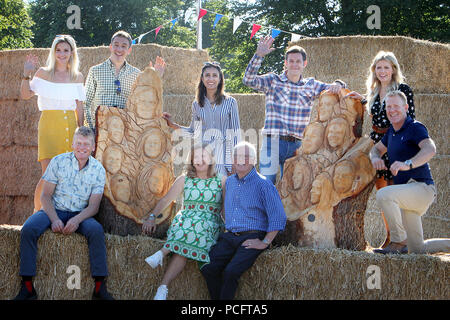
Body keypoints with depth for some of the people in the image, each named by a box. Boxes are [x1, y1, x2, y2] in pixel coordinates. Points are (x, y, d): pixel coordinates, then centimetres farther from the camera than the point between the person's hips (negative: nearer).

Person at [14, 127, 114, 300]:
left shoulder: (98, 169, -1)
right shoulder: (58, 161, -3)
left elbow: (93, 206, -4)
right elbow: (45, 196, -3)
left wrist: (76, 220, -24)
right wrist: (54, 219, -21)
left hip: (80, 214, 0)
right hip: (54, 210, 0)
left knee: (96, 230, -32)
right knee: (28, 229, -30)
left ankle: (100, 287, -28)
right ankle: (27, 287, -25)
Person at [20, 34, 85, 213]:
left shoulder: (77, 77, 11)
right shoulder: (43, 73, 5)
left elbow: (79, 108, 14)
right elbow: (25, 95, 3)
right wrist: (26, 74, -9)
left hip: (70, 126, 3)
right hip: (49, 125, -3)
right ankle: (36, 213, 4)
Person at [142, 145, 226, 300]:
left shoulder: (221, 180, 10)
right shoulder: (184, 179, 14)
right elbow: (166, 200, 14)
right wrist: (152, 217, 1)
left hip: (211, 223, -1)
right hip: (185, 220, 1)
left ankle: (163, 252, -35)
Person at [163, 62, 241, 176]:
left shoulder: (230, 102, 3)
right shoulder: (197, 104, 9)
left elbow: (236, 133, 3)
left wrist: (233, 163, 0)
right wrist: (172, 125, 6)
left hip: (223, 156, -2)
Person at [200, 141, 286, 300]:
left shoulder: (263, 184, -6)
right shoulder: (229, 182, 15)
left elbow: (278, 217, -10)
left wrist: (265, 243, -11)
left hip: (252, 238, -6)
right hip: (229, 237, 6)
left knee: (231, 272, -27)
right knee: (207, 267, -16)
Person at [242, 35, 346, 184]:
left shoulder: (310, 85, 13)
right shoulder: (273, 81, 3)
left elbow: (332, 89, 17)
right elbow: (249, 80, -10)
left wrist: (337, 85, -8)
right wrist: (259, 55, -21)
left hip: (297, 144, 3)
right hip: (273, 141, -3)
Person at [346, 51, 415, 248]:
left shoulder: (403, 89, -5)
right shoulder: (374, 92, 15)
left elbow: (410, 119, -7)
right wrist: (363, 100, 18)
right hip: (377, 142, 7)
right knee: (382, 191, 8)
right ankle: (389, 237, 16)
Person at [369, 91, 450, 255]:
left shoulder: (415, 128, -10)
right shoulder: (392, 131, 16)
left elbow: (430, 149, -28)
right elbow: (377, 148, 28)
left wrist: (408, 164, -46)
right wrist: (375, 158, 2)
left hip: (421, 187, -9)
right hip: (408, 195, 9)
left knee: (384, 195, -33)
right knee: (418, 250, 8)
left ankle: (398, 242, -21)